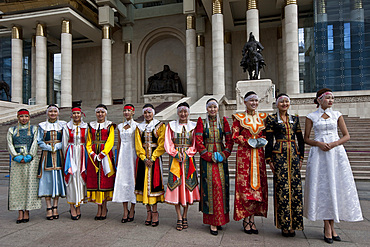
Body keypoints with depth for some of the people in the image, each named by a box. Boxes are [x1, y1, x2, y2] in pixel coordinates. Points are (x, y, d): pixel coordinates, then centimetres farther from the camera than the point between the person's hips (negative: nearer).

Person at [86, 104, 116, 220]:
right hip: (93, 156, 3)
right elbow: (88, 143, 10)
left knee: (105, 180, -3)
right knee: (94, 180, 1)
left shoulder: (110, 126, 5)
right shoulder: (91, 126, 14)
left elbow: (110, 142, -4)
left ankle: (104, 207, 7)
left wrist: (101, 154, -14)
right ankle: (99, 208, 10)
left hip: (105, 155, -3)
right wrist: (92, 154, -6)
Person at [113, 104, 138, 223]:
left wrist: (138, 157, -5)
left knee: (132, 179, 0)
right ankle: (125, 210, 9)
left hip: (132, 154, -4)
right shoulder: (120, 126, 13)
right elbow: (119, 143, 17)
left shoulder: (136, 125, -1)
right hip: (123, 154, 4)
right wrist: (117, 159, 15)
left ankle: (132, 209, 15)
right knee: (122, 180, 0)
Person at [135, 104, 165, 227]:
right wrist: (144, 158, -8)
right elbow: (138, 145, 5)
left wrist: (152, 158, -12)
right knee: (145, 182, 3)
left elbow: (161, 144, -5)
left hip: (155, 158, -3)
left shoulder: (160, 126, 2)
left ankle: (154, 212, 5)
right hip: (143, 159, 3)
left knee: (153, 182, -5)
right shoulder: (139, 127, 11)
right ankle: (149, 212, 12)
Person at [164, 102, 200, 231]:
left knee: (188, 184, 1)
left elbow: (195, 144, 4)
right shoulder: (171, 125, 8)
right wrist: (176, 154, -9)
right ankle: (179, 218, 4)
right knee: (175, 185, -4)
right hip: (175, 159, 0)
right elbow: (168, 143, 3)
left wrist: (186, 154, -9)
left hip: (189, 159, 0)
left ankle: (185, 216, 14)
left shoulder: (193, 126, 8)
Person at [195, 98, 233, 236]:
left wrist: (224, 154, -7)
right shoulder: (202, 122, 1)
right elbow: (198, 142, -4)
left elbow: (229, 140, 5)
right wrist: (210, 156, -10)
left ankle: (219, 219, 17)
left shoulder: (223, 121, 7)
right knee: (210, 186, -5)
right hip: (207, 158, -2)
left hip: (221, 157, 3)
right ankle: (212, 222, 0)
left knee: (222, 186, 2)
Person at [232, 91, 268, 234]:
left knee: (257, 185, 3)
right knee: (245, 185, -4)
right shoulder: (239, 117, 3)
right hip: (244, 154, -3)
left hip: (259, 154, 4)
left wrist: (262, 141, -3)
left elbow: (266, 134, 18)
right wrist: (249, 142, -11)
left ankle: (252, 218, 13)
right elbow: (235, 136, -1)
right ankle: (246, 219, 8)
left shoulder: (262, 117, 13)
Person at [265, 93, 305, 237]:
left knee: (295, 187, 3)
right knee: (282, 187, -4)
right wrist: (269, 159, -6)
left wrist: (301, 157, 9)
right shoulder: (271, 119, 3)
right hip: (279, 155, -4)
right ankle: (284, 225, 6)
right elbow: (268, 140, -1)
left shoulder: (294, 119, 15)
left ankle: (294, 224, 15)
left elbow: (300, 139, 16)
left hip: (294, 155, 4)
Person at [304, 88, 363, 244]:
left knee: (336, 186, 1)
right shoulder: (311, 117, 4)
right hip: (319, 154, -2)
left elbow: (346, 136, 8)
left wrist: (334, 143, -10)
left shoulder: (337, 115, 9)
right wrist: (318, 143, -13)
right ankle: (327, 227, 6)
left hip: (336, 153, 2)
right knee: (322, 187, -3)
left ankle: (331, 225, 14)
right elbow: (306, 139, 5)